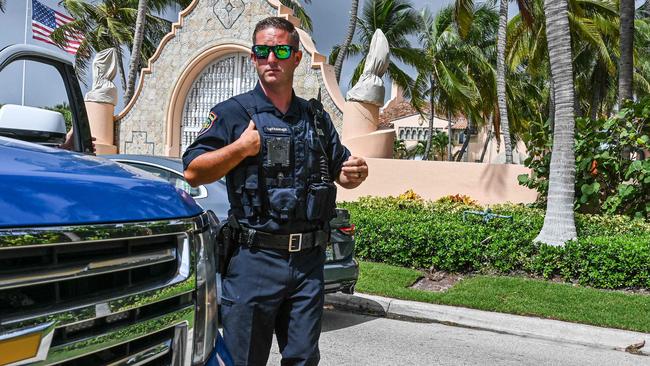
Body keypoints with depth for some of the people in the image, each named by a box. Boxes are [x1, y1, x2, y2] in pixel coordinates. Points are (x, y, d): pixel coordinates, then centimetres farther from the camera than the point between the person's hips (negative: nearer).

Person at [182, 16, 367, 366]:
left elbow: (341, 172, 21)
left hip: (309, 261, 4)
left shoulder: (316, 117, 15)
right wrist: (241, 148, -15)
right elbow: (192, 173, -4)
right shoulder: (233, 113, 1)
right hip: (254, 259, -4)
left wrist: (355, 173, -2)